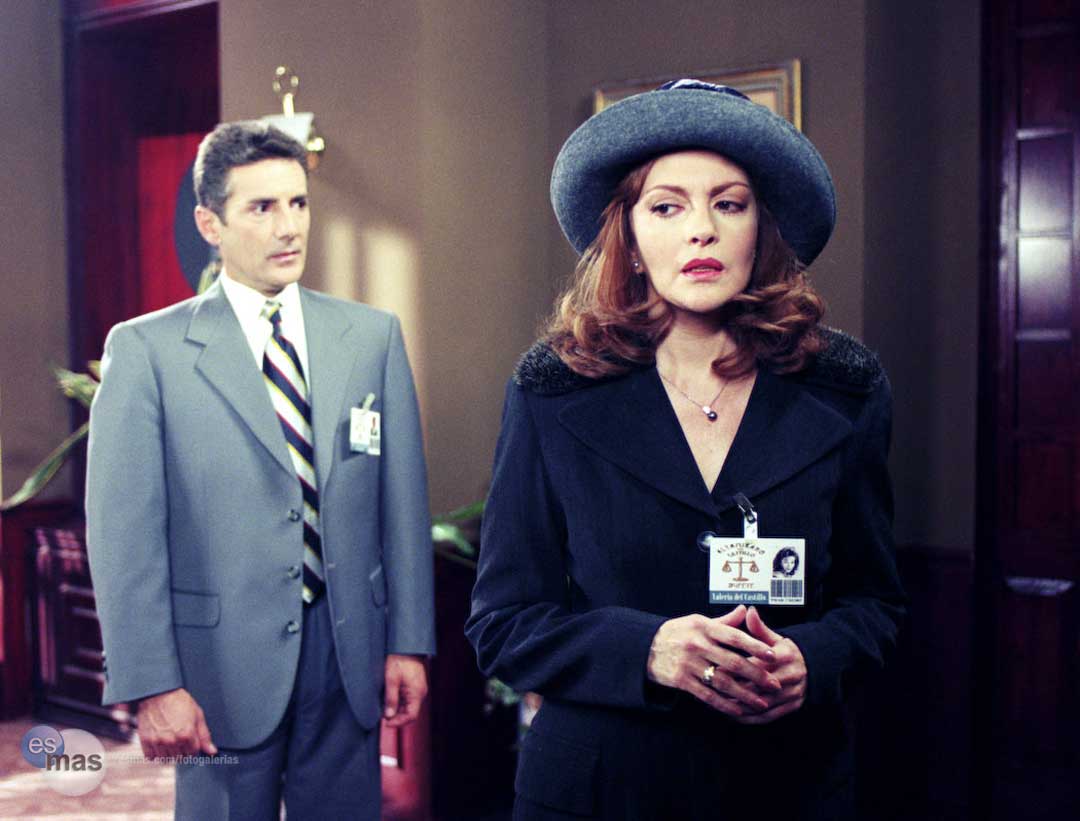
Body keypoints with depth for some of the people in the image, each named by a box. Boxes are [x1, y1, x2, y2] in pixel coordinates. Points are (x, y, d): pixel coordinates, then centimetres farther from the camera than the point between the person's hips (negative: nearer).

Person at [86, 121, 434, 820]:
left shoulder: (374, 336, 5)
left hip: (352, 655, 3)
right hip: (225, 662, -2)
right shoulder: (146, 350, -5)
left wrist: (409, 643, 3)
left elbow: (404, 500, 6)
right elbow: (125, 531, -7)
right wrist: (152, 685, -11)